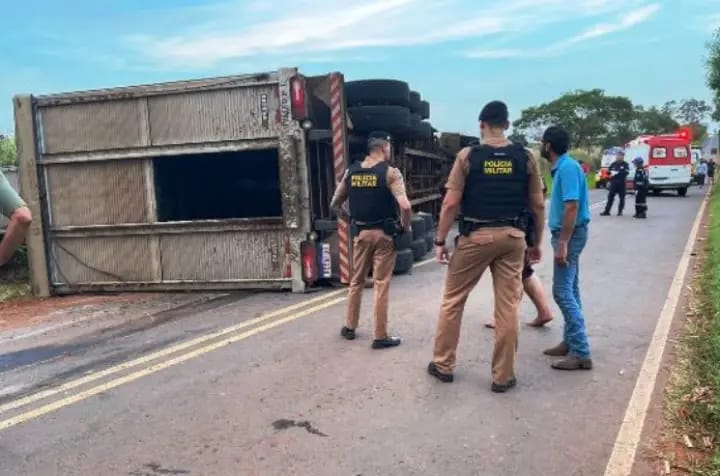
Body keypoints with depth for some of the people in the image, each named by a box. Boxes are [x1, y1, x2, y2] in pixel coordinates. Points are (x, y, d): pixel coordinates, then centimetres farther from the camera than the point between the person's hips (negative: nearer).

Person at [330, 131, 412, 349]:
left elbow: (335, 204, 11)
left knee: (356, 280, 19)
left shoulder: (351, 171, 5)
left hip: (361, 233, 4)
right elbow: (405, 206, -21)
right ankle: (380, 336, 7)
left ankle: (349, 327, 29)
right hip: (384, 233, -4)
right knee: (381, 284, 2)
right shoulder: (390, 172, -10)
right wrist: (405, 226, -5)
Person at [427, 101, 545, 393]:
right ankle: (503, 376, 14)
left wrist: (440, 241, 0)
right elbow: (538, 205, 4)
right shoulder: (526, 158, 2)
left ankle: (443, 365, 21)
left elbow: (451, 203, -8)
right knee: (508, 306, 7)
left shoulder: (467, 156, -5)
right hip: (512, 237, 2)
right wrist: (537, 242, 15)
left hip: (475, 236, -2)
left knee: (453, 299, 13)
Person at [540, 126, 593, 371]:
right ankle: (571, 342, 23)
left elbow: (572, 207, -24)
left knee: (563, 291, -11)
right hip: (566, 233, 11)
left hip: (570, 234, -11)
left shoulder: (568, 168, -18)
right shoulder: (561, 167, 13)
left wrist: (562, 243, -26)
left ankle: (581, 352, -9)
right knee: (570, 290, 14)